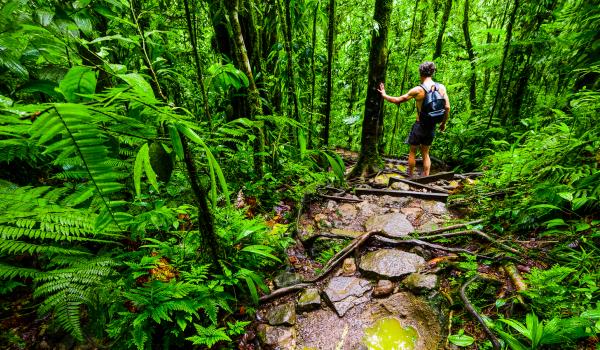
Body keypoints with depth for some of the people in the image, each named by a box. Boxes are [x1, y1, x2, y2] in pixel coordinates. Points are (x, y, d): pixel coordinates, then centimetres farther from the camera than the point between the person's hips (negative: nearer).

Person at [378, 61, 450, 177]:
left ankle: (410, 176, 20)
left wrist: (384, 95, 7)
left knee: (412, 151, 13)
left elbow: (398, 100, -8)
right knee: (425, 153, 16)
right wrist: (443, 123, 17)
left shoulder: (417, 90, -15)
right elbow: (447, 108, 2)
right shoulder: (441, 87, -2)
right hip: (432, 127, 5)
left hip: (419, 125, -4)